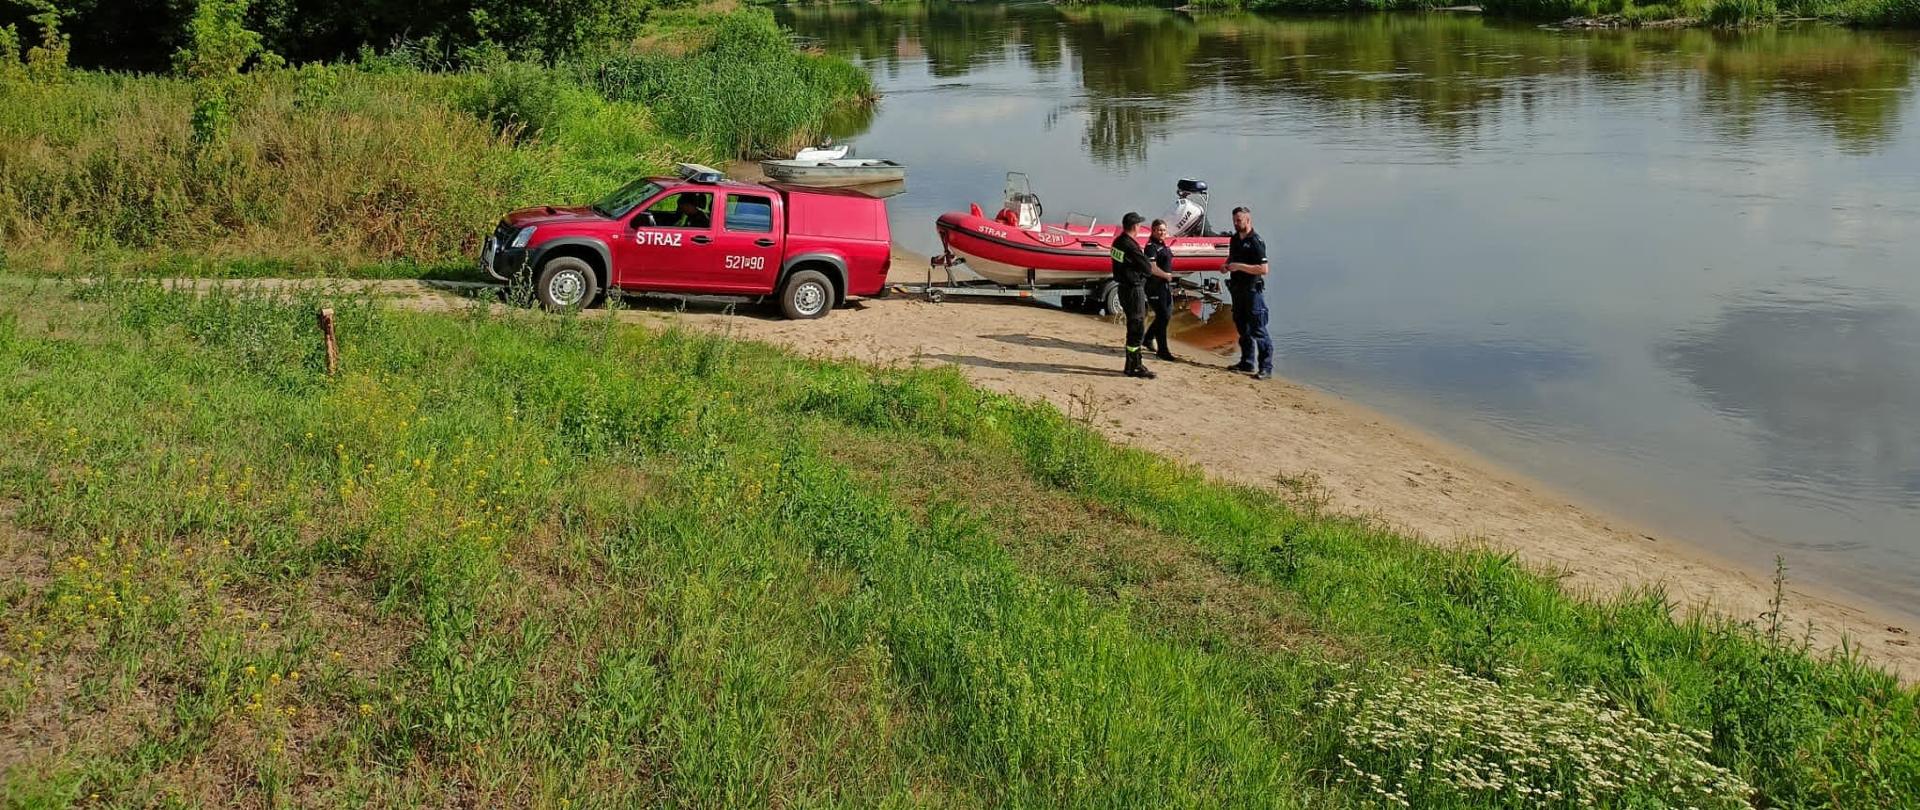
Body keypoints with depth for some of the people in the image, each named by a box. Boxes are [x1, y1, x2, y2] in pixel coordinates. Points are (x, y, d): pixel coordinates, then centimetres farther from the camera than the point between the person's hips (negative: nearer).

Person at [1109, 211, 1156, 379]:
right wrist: (1149, 266, 4)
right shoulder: (1130, 246, -22)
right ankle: (1133, 367, -1)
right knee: (1137, 327, -4)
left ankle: (1135, 362, 27)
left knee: (1134, 326, 18)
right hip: (1134, 288, -10)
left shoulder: (1118, 242, 8)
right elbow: (1148, 269, -18)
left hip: (1124, 288, 10)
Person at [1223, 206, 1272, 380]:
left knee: (1258, 330, -9)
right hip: (1237, 288, 9)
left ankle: (1266, 368, -8)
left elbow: (1263, 269, -20)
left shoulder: (1256, 242, -14)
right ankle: (1247, 362, 27)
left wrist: (1240, 266, -22)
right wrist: (1227, 266, 6)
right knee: (1242, 327, 16)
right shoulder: (1234, 239, 11)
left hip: (1253, 289, -9)